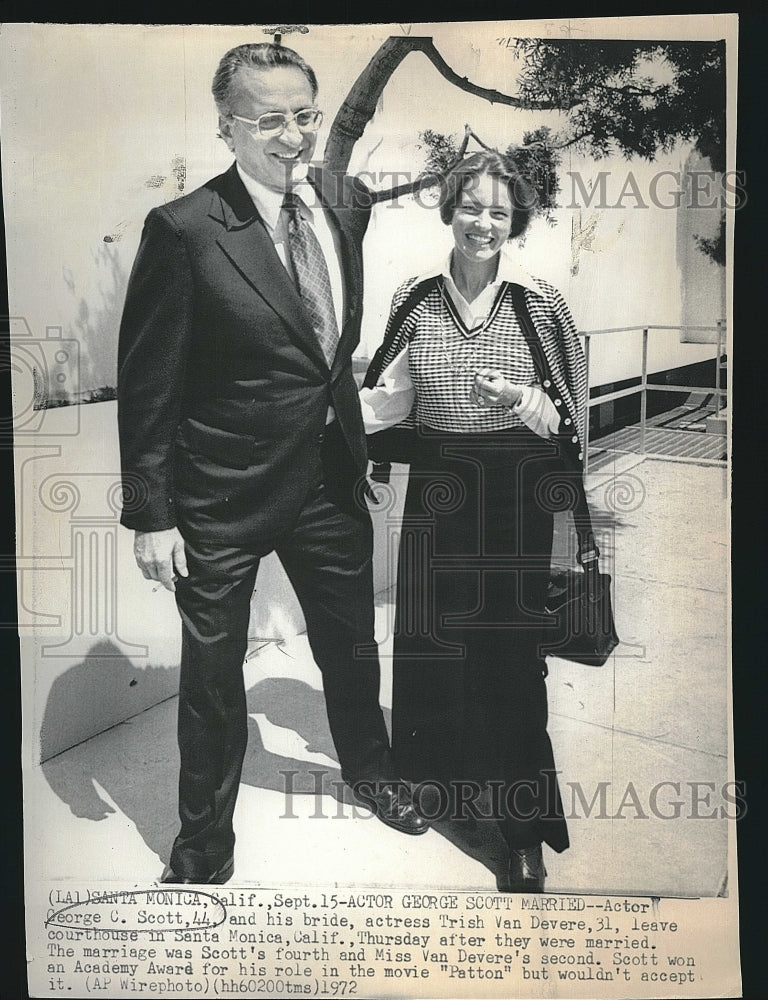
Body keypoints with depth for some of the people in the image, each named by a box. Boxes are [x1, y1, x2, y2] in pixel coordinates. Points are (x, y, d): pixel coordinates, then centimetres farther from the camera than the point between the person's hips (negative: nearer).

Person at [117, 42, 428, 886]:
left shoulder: (348, 203, 1)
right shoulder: (184, 231, -16)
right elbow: (145, 383, -13)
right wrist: (150, 514, -12)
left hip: (330, 476, 5)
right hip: (222, 497, -4)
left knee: (351, 646, 21)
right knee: (212, 675, 12)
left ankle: (368, 769, 51)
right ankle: (204, 840, 37)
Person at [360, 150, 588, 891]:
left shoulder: (539, 304, -1)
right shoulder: (416, 302, 4)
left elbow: (566, 419, 1)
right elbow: (386, 401, 5)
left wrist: (521, 400, -18)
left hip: (518, 497, -2)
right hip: (438, 493, 2)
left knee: (512, 653, 0)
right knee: (431, 645, 8)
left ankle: (525, 835, 15)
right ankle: (435, 786, 34)